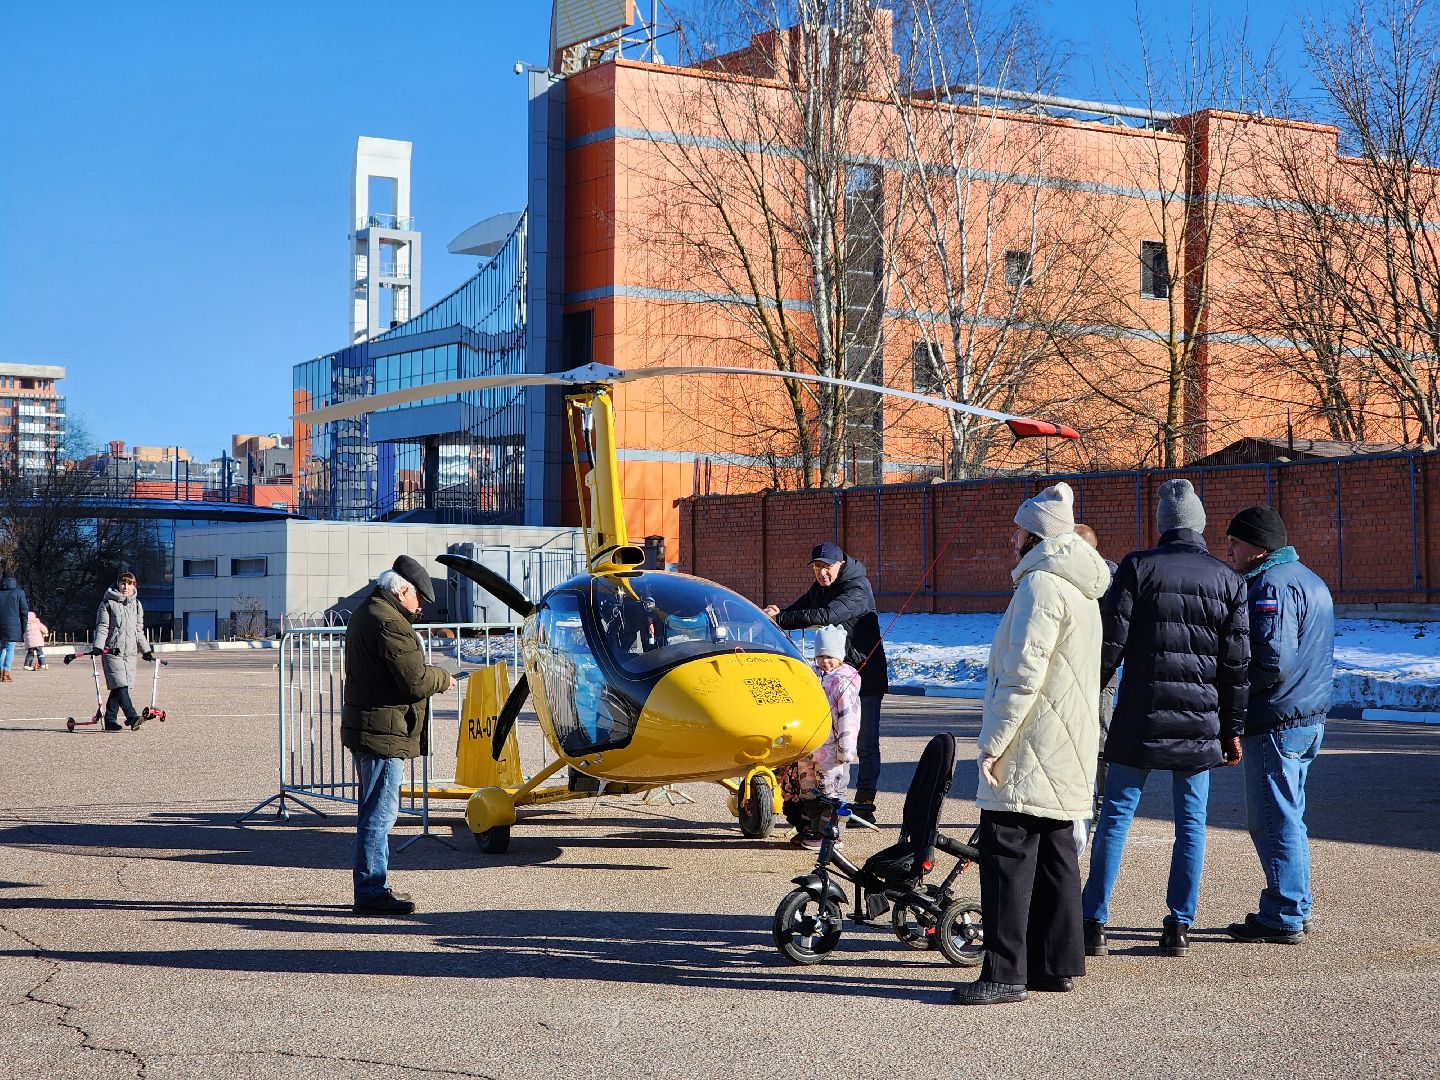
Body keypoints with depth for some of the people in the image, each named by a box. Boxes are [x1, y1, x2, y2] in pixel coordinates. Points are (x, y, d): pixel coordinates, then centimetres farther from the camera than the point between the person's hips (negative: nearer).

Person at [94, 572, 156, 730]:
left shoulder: (136, 605, 17)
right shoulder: (108, 603, 1)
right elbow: (102, 627, -3)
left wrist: (146, 650, 22)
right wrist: (98, 646, -16)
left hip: (130, 652, 5)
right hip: (112, 651, -5)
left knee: (118, 687, 3)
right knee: (120, 685, -16)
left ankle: (110, 721, 8)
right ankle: (132, 717, -24)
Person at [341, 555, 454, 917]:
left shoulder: (364, 616, 18)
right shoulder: (389, 623, -17)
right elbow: (415, 680, -21)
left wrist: (431, 676, 12)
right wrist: (442, 678, -2)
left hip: (364, 729, 11)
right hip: (384, 733, -11)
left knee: (375, 812, 17)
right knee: (380, 812, -7)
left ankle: (374, 885, 24)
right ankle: (371, 891, -5)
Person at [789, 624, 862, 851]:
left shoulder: (844, 682, -13)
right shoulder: (813, 676, 11)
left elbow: (849, 718, -16)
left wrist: (846, 749, -18)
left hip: (831, 749, -8)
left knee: (830, 792, -2)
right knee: (808, 790, 15)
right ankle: (808, 831, 25)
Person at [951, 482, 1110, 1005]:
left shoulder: (1041, 585, -14)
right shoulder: (1080, 590, 18)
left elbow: (1023, 673, -21)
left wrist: (994, 741, -17)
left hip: (1031, 752, -10)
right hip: (1066, 755, 10)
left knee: (1007, 855, -8)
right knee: (1054, 853, 13)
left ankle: (1006, 972, -8)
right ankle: (1057, 964, 17)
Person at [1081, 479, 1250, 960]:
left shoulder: (1138, 567, -4)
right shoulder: (1229, 580, 5)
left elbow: (1111, 642, -7)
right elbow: (1237, 663, 5)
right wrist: (1232, 729, 11)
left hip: (1140, 716, -2)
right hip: (1200, 721, 2)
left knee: (1115, 816, 3)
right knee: (1191, 822, 9)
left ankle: (1094, 922, 2)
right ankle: (1179, 926, 10)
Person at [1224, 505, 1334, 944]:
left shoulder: (1272, 586, -16)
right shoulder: (1309, 580, 18)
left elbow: (1272, 662, -24)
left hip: (1276, 722, -10)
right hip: (1309, 717, 10)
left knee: (1274, 821, -5)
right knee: (1288, 818, 17)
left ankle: (1283, 917, -1)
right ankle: (1296, 909, 23)